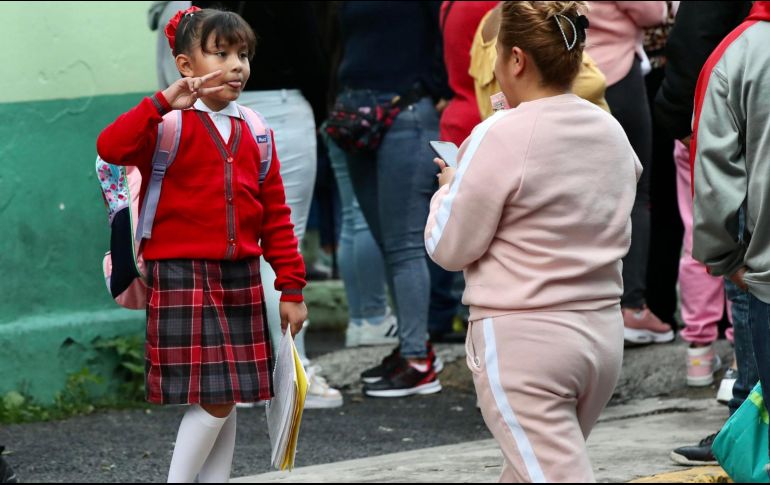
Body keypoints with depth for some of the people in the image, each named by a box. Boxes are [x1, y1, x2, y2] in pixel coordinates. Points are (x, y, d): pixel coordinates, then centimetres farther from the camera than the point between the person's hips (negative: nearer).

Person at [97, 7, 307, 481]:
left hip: (241, 279, 6)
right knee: (214, 399, -10)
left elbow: (275, 216, 11)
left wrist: (292, 287, 8)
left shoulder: (254, 134, 10)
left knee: (229, 400, 9)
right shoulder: (169, 124, -7)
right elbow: (111, 147, -26)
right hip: (183, 277, -6)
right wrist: (164, 102, -31)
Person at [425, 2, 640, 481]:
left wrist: (450, 188, 11)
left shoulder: (502, 136, -14)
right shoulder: (611, 131, 7)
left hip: (523, 338, -7)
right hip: (604, 332, 7)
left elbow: (450, 247, -9)